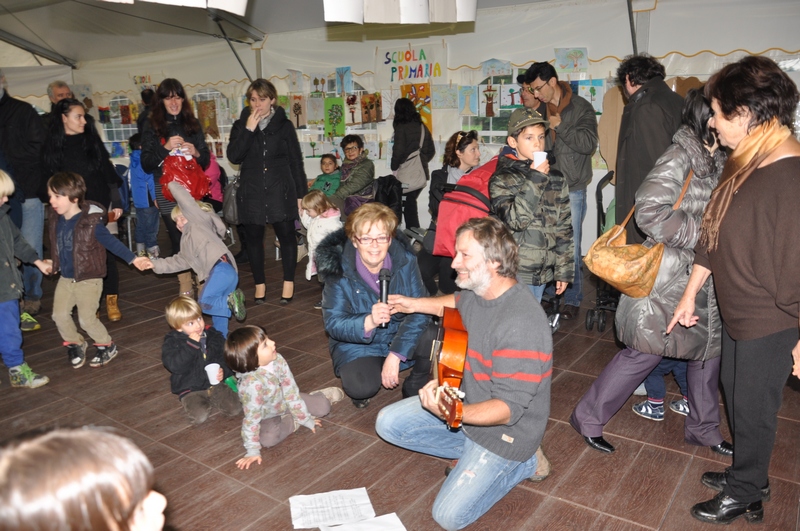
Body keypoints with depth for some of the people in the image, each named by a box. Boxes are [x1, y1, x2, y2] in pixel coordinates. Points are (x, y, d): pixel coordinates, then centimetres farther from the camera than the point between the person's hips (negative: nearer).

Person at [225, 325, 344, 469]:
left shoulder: (278, 360, -24)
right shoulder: (252, 384, -38)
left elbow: (290, 392, -14)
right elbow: (252, 417, -30)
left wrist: (306, 419, -7)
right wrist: (252, 451, -26)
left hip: (285, 403, 4)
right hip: (268, 416, -4)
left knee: (323, 407, -6)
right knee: (268, 438, -32)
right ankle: (293, 423, -5)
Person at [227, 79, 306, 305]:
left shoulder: (284, 125, 4)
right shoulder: (240, 125, 8)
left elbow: (296, 161, 5)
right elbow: (234, 157, -6)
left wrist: (301, 193, 2)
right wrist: (248, 130, -13)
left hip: (280, 190, -2)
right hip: (252, 192, 2)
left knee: (286, 234, 0)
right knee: (253, 237, 7)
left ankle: (288, 282, 15)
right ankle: (259, 284, 21)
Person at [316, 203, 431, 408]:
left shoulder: (405, 261, -14)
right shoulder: (339, 271, -18)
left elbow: (419, 310, -20)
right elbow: (333, 324, -21)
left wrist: (395, 355, -28)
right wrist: (368, 322, -42)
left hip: (401, 339, 2)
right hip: (357, 345, -2)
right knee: (361, 387, -30)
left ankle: (415, 388, 5)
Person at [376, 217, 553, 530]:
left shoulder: (522, 326, -34)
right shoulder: (476, 291, -8)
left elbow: (508, 409, -33)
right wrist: (416, 304, 15)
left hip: (505, 429, -8)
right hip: (464, 400, 8)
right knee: (388, 424, 4)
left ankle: (521, 461, 9)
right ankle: (474, 453, 11)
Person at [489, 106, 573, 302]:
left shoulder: (555, 179, 7)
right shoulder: (501, 179, -6)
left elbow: (564, 227, 9)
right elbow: (514, 220, -20)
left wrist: (563, 270, 7)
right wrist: (535, 179, -17)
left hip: (543, 271, 5)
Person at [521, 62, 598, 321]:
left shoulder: (580, 107, -3)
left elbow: (589, 144, -14)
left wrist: (559, 125, -13)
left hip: (571, 189, -4)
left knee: (570, 246, 0)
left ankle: (572, 299, 13)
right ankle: (548, 294, 23)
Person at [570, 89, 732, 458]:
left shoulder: (715, 161, 10)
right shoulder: (680, 157, -17)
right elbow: (649, 211, -27)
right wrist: (700, 233, -20)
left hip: (702, 276, 9)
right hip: (669, 274, -9)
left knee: (710, 346, 15)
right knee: (646, 351, -3)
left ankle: (703, 428, 35)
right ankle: (588, 418, 13)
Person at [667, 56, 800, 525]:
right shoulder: (744, 164, 3)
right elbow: (714, 235, 9)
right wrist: (690, 295, 14)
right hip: (738, 312, 9)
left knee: (753, 408, 10)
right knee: (736, 396, 22)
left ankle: (745, 496, 32)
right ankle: (750, 475, 44)